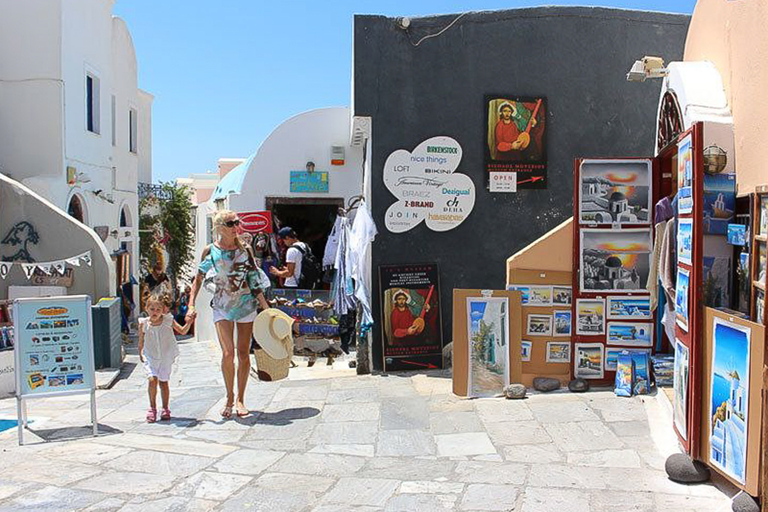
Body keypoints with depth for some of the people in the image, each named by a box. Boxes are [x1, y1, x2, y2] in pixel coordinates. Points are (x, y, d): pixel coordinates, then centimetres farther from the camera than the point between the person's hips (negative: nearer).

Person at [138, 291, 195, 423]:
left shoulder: (168, 320, -7)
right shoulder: (144, 324, -7)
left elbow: (182, 331, 2)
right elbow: (141, 340, 7)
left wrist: (189, 322, -13)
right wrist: (140, 354, 13)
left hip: (166, 357, 0)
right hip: (150, 357, 0)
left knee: (163, 382, 7)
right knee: (152, 379, -16)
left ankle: (165, 409, 22)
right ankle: (152, 407, 2)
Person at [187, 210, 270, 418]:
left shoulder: (245, 250, 1)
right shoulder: (210, 251, -1)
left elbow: (254, 281, 5)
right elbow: (198, 279, 7)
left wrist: (266, 307, 2)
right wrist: (191, 305, -3)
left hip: (246, 304, 1)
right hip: (222, 306, -1)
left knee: (243, 354, 4)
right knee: (228, 353, -13)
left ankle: (240, 400, 18)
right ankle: (229, 398, 8)